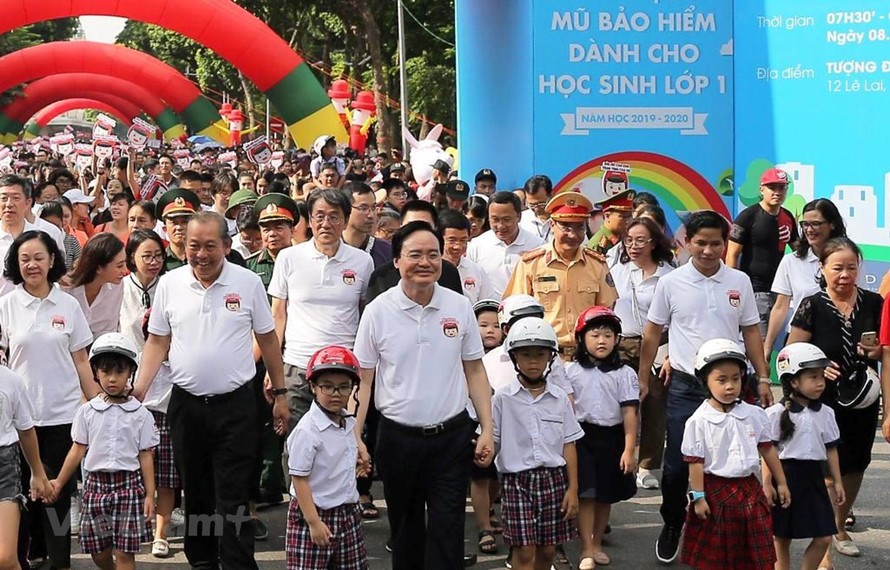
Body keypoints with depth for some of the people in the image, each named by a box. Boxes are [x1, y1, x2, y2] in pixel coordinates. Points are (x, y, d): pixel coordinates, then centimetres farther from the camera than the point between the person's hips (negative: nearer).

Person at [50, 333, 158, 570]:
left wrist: (150, 495, -2)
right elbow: (78, 450, 7)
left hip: (129, 483, -2)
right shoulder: (87, 412, 3)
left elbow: (145, 456, 0)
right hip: (96, 482, 2)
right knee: (98, 551, 8)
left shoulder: (140, 414, -1)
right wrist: (59, 482, 4)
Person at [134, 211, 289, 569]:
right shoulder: (169, 284, 1)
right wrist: (137, 392, -5)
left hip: (236, 405, -2)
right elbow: (158, 342, 6)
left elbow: (267, 339, 5)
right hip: (186, 403, 3)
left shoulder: (248, 283, -3)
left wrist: (280, 394, 6)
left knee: (233, 497, -4)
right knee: (195, 493, 13)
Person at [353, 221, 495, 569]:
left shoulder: (460, 308, -1)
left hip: (452, 435, 0)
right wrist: (354, 436, -9)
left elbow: (474, 372, 6)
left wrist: (487, 430, 1)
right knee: (405, 529, 14)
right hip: (398, 437, 0)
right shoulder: (378, 311, -5)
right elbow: (363, 380, -2)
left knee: (448, 531, -1)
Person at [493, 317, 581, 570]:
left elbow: (568, 445, 7)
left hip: (554, 478, 2)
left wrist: (573, 488, 4)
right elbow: (490, 440, -2)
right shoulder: (503, 398, -1)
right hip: (517, 480, -2)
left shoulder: (559, 398, 5)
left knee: (548, 549, 8)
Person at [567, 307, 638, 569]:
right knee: (585, 494, -4)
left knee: (606, 495, 12)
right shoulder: (571, 371, 0)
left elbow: (629, 413, -5)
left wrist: (629, 449, -10)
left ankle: (597, 543, 27)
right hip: (582, 437, -1)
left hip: (612, 438, 1)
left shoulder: (624, 374, -3)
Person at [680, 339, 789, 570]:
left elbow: (768, 449, 9)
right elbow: (695, 462, -10)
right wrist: (698, 497, -11)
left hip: (749, 488, 4)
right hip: (715, 492, -3)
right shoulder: (699, 421, -11)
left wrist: (781, 483, 12)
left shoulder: (755, 415, 0)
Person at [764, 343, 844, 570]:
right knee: (781, 537, 7)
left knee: (824, 537, 3)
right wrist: (767, 483, -12)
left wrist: (837, 482, 12)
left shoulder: (825, 413, 5)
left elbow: (831, 449, 11)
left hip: (813, 477, 5)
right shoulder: (777, 413, -10)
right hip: (786, 475, -4)